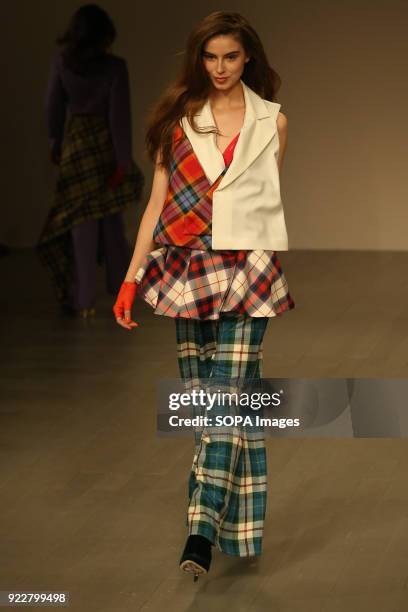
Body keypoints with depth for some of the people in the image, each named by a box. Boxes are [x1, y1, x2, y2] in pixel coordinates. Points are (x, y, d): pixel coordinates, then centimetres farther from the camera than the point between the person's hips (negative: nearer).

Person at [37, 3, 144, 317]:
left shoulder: (62, 61, -9)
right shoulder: (115, 66, -13)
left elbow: (54, 104, -1)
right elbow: (120, 114, -13)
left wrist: (55, 142, 13)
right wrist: (124, 160, -8)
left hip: (76, 142, 0)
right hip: (107, 141, 0)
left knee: (83, 224, 7)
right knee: (112, 218, 17)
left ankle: (85, 299, 6)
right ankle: (120, 284, 25)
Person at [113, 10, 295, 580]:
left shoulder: (272, 121, 7)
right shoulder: (179, 116, 7)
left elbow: (270, 199, 14)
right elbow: (159, 201, 6)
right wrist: (132, 277, 1)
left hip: (248, 267, -2)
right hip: (189, 269, 2)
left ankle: (203, 531, -17)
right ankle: (237, 525, 14)